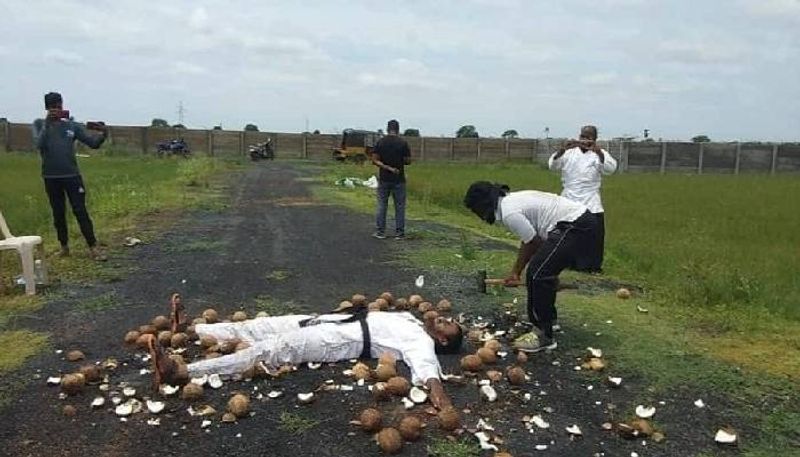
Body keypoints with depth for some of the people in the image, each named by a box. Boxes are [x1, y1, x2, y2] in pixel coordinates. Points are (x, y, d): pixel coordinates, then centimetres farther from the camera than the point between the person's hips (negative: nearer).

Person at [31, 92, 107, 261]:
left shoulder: (72, 125, 4)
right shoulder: (39, 124, 1)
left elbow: (93, 143, 1)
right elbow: (39, 145, -16)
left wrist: (102, 135, -19)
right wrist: (47, 124, -22)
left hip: (72, 175, 0)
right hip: (51, 177, 0)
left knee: (81, 211, -2)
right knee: (58, 213, 9)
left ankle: (93, 248, -3)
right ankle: (64, 247, 20)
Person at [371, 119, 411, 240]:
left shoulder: (380, 142, -1)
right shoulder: (403, 143, -6)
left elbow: (375, 160, -7)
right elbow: (408, 161, -3)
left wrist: (387, 167, -10)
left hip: (384, 179, 1)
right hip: (399, 180, -1)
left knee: (381, 205, 8)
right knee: (400, 206, 6)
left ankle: (380, 232, 11)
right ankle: (399, 233, 8)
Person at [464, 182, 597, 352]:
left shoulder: (509, 213, -15)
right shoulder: (511, 200, 16)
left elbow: (535, 243, -8)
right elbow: (527, 242, 24)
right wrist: (515, 272, 29)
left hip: (575, 225, -10)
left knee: (537, 275, -11)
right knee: (542, 274, 17)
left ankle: (544, 337, -3)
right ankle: (545, 323, 29)